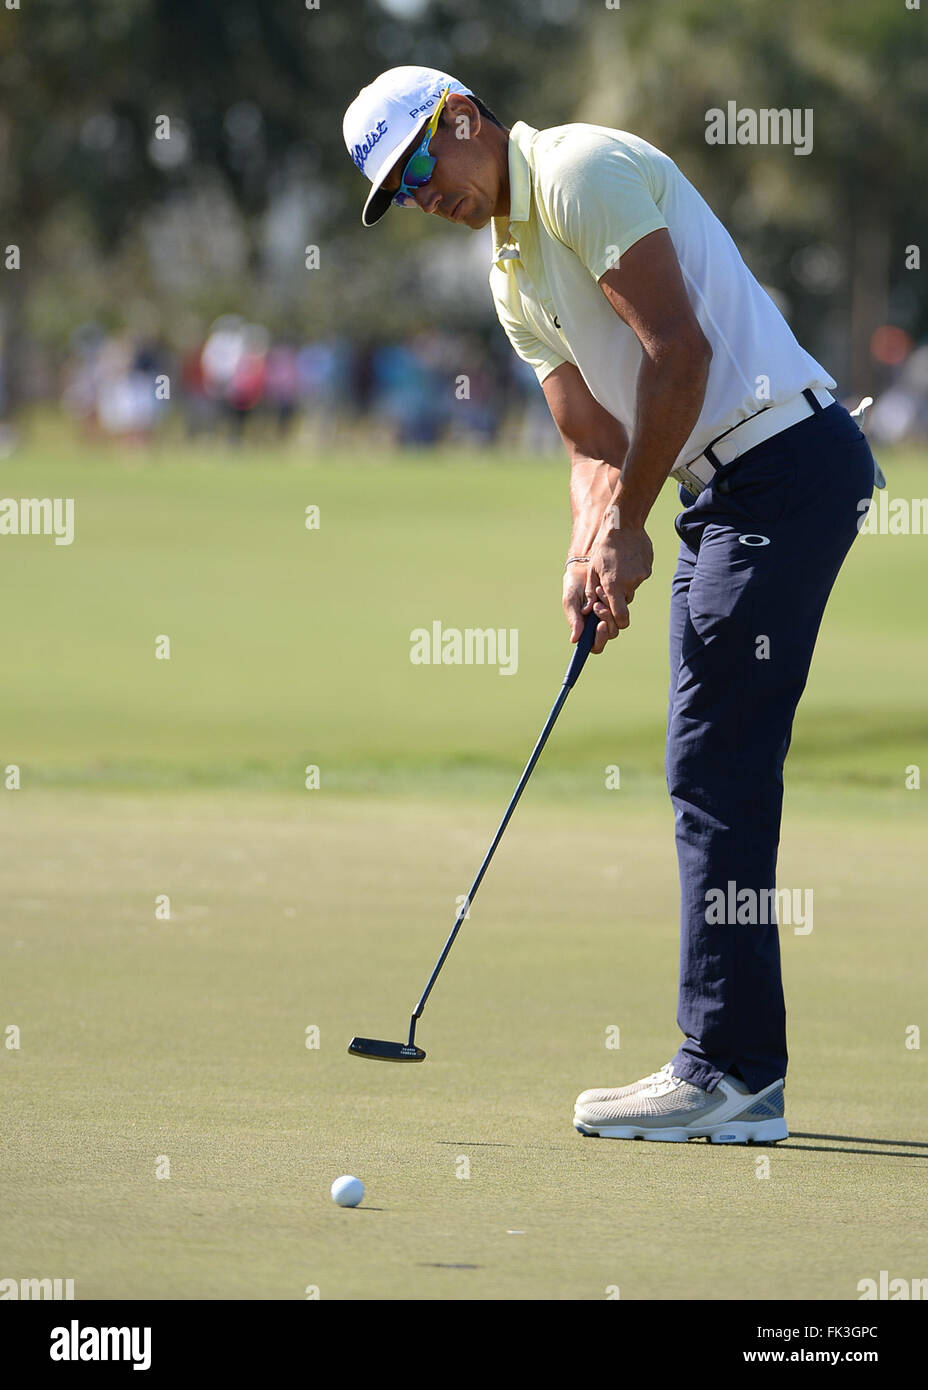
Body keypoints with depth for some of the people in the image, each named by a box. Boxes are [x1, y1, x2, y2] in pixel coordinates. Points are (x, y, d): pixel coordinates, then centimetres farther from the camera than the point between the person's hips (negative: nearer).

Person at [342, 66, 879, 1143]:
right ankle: (742, 1076, 11)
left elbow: (680, 349, -18)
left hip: (785, 457, -10)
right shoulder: (513, 278, 19)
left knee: (717, 768, -11)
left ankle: (724, 1068, -11)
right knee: (715, 773, 9)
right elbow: (596, 441, 16)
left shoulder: (582, 170, -10)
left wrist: (626, 524, -12)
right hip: (722, 488, 10)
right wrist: (591, 551, -4)